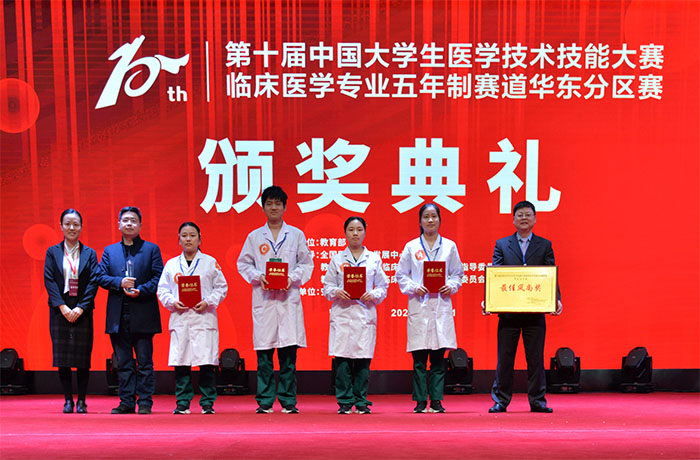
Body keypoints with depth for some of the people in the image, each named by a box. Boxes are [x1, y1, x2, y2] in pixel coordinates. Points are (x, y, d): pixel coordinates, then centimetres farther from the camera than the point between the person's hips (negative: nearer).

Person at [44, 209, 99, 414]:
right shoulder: (52, 252, 8)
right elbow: (49, 280, -1)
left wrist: (80, 307, -12)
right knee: (62, 357, -1)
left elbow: (93, 282, 0)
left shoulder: (89, 253, 7)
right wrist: (62, 306, -12)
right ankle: (68, 400, 6)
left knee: (83, 356, -1)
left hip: (82, 311, 0)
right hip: (60, 311, 0)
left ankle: (81, 401, 6)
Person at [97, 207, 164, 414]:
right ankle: (126, 402, 12)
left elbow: (159, 278, -2)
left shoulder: (152, 249, 6)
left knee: (144, 361, -1)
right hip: (118, 317, 3)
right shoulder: (109, 251, 14)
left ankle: (145, 402, 5)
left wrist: (140, 290, -16)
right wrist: (120, 283, -11)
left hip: (142, 315, -3)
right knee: (123, 362, 7)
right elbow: (100, 276, 5)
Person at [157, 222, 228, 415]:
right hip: (179, 318, 2)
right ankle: (182, 403, 8)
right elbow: (162, 290, 13)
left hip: (204, 318, -2)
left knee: (207, 363, -5)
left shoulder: (210, 262, 8)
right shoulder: (171, 264, 13)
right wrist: (173, 302, -5)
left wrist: (208, 302, -8)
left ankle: (207, 403, 4)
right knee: (180, 362, 0)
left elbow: (221, 287, 7)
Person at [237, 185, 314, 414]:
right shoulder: (254, 237, 10)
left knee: (288, 352, -2)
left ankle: (288, 401, 5)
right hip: (264, 299, 1)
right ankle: (264, 401, 6)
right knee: (264, 353, -1)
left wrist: (292, 278, -7)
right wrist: (258, 277, -6)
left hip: (289, 298, 0)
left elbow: (306, 264, 10)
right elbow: (243, 264, 12)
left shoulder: (296, 235, 9)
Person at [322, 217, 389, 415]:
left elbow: (383, 287, 11)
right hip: (342, 314, 0)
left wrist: (373, 295, -8)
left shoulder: (374, 259, 11)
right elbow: (327, 287, 9)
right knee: (342, 358, -4)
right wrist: (337, 292, -10)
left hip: (365, 313, 0)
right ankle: (345, 402, 3)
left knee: (363, 359, -2)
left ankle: (361, 402, 8)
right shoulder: (337, 259, 10)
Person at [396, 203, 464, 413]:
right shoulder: (411, 247, 6)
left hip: (441, 306, 1)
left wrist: (451, 286, -5)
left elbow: (458, 273, 14)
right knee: (419, 358, -1)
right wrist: (413, 288, -8)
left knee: (438, 357, 1)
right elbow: (401, 274, 8)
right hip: (419, 306, -1)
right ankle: (420, 401, 5)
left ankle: (436, 401, 8)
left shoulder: (449, 246, 9)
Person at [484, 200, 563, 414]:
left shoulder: (545, 245, 9)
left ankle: (537, 400, 12)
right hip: (508, 311, 0)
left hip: (535, 311, 0)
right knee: (504, 358, 4)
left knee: (536, 358, 4)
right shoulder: (502, 245, 9)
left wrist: (556, 299, -14)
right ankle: (500, 400, 12)